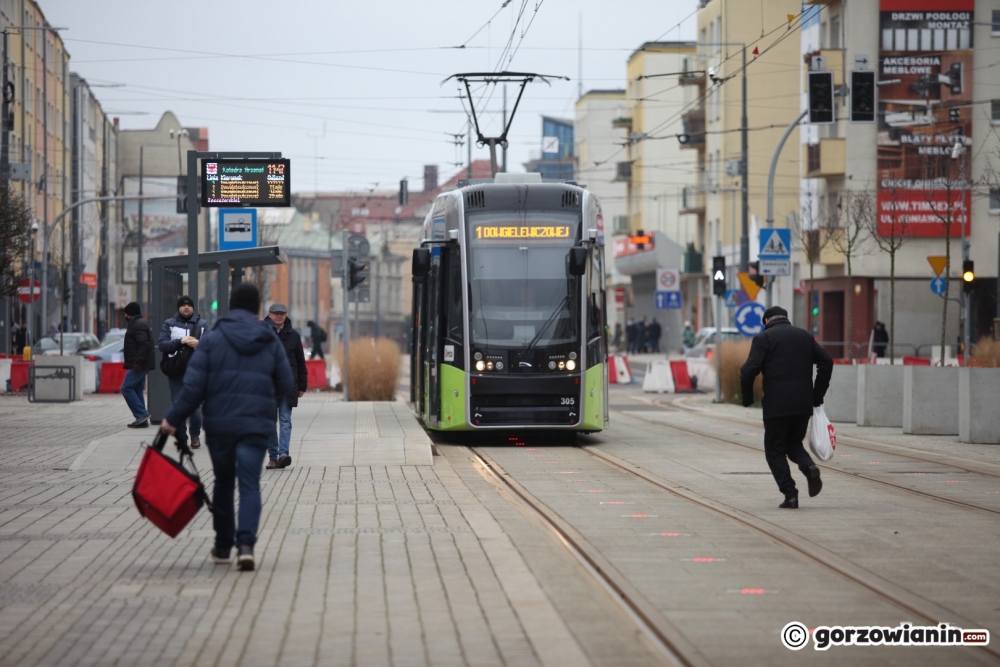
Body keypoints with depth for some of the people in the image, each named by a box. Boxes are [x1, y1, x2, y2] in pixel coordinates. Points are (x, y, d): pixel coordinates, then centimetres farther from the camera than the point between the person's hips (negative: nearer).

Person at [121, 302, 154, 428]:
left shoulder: (138, 324, -13)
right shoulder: (140, 323, 21)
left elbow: (143, 344, -23)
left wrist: (138, 362, -26)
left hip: (138, 365, -11)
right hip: (141, 365, 11)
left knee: (126, 388, -11)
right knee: (137, 390, 11)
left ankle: (141, 414, -14)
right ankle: (142, 420, 10)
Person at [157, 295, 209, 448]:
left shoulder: (202, 324, 10)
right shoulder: (169, 324, 9)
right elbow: (161, 344, -2)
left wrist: (198, 344, -17)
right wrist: (179, 342, -15)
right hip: (175, 371, 1)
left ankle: (195, 436, 8)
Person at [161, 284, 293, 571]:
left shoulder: (212, 339, 0)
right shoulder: (271, 341, 5)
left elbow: (193, 385, -7)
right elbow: (285, 384, 7)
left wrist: (173, 419, -2)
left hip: (219, 424, 0)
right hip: (256, 426, 0)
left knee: (223, 483, 15)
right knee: (250, 485, -2)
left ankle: (223, 546, 21)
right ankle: (246, 544, -21)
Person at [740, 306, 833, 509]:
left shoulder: (763, 338, 0)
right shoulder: (804, 335, 15)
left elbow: (749, 370, -11)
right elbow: (826, 362, 9)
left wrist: (747, 398, 3)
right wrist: (817, 395, 12)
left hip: (776, 404, -4)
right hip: (803, 404, 4)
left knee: (775, 450, 7)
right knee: (793, 442, 22)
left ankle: (790, 495, -4)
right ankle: (809, 467, -8)